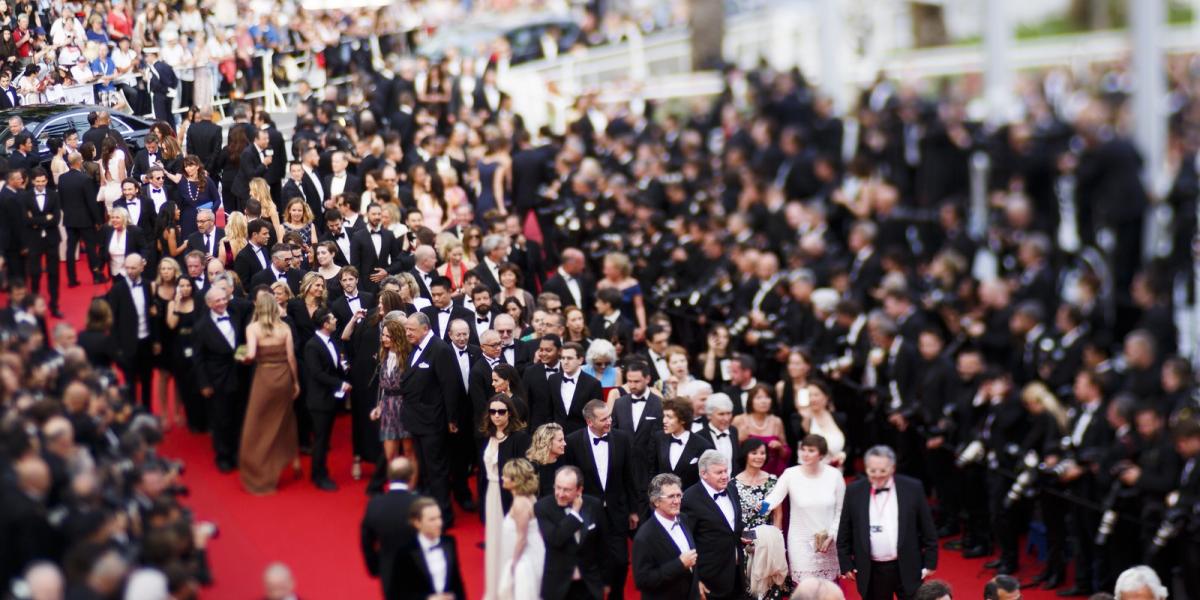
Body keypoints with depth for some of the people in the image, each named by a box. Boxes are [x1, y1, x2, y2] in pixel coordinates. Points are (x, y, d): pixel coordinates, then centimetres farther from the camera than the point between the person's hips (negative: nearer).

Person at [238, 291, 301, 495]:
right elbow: (291, 357, 1)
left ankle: (259, 478, 8)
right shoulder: (284, 328, 0)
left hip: (264, 377, -3)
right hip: (284, 377, 3)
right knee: (283, 422, 24)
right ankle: (293, 459, 32)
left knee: (258, 428, 6)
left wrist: (244, 360, 3)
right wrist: (296, 382, 11)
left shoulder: (253, 327, -8)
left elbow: (251, 355, -20)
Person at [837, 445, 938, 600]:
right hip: (871, 572, 1)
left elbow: (927, 528, 2)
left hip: (907, 569, -1)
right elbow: (844, 533, 7)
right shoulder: (854, 492, 0)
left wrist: (930, 562, 1)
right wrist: (846, 564, 4)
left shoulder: (913, 488, -3)